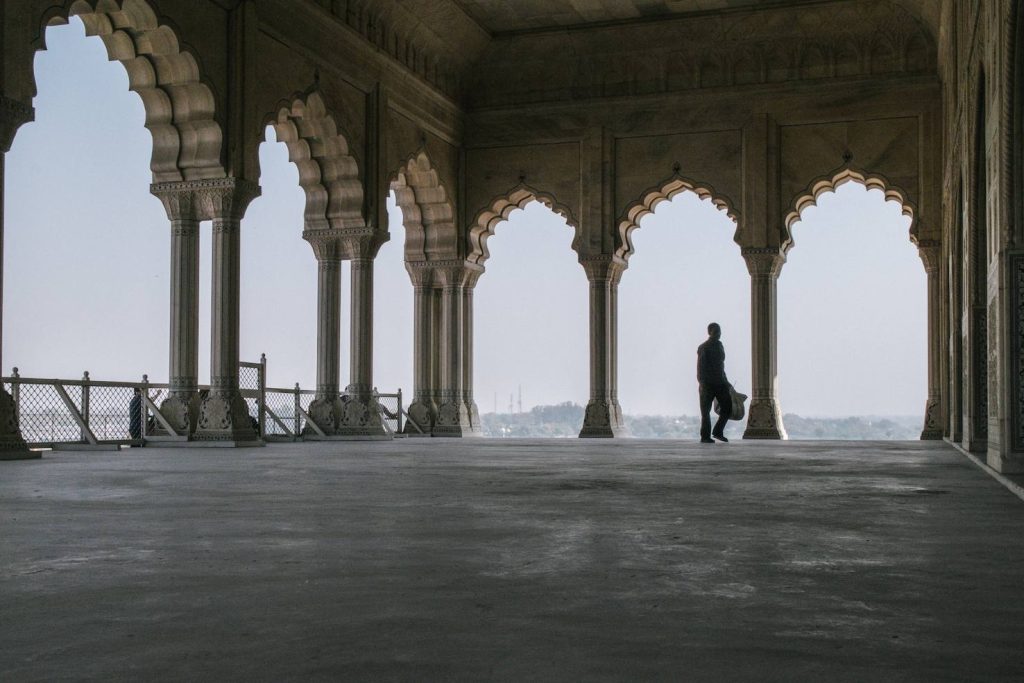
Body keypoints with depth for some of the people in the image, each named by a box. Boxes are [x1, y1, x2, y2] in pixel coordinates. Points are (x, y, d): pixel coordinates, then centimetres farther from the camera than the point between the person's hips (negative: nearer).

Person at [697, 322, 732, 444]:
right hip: (707, 383, -7)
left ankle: (718, 431, 14)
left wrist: (725, 381, 21)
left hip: (720, 382, 7)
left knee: (727, 406, 0)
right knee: (706, 410, -1)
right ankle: (705, 437, 4)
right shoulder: (703, 348, -7)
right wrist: (701, 383, -22)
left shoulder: (720, 345, 14)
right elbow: (700, 367, -13)